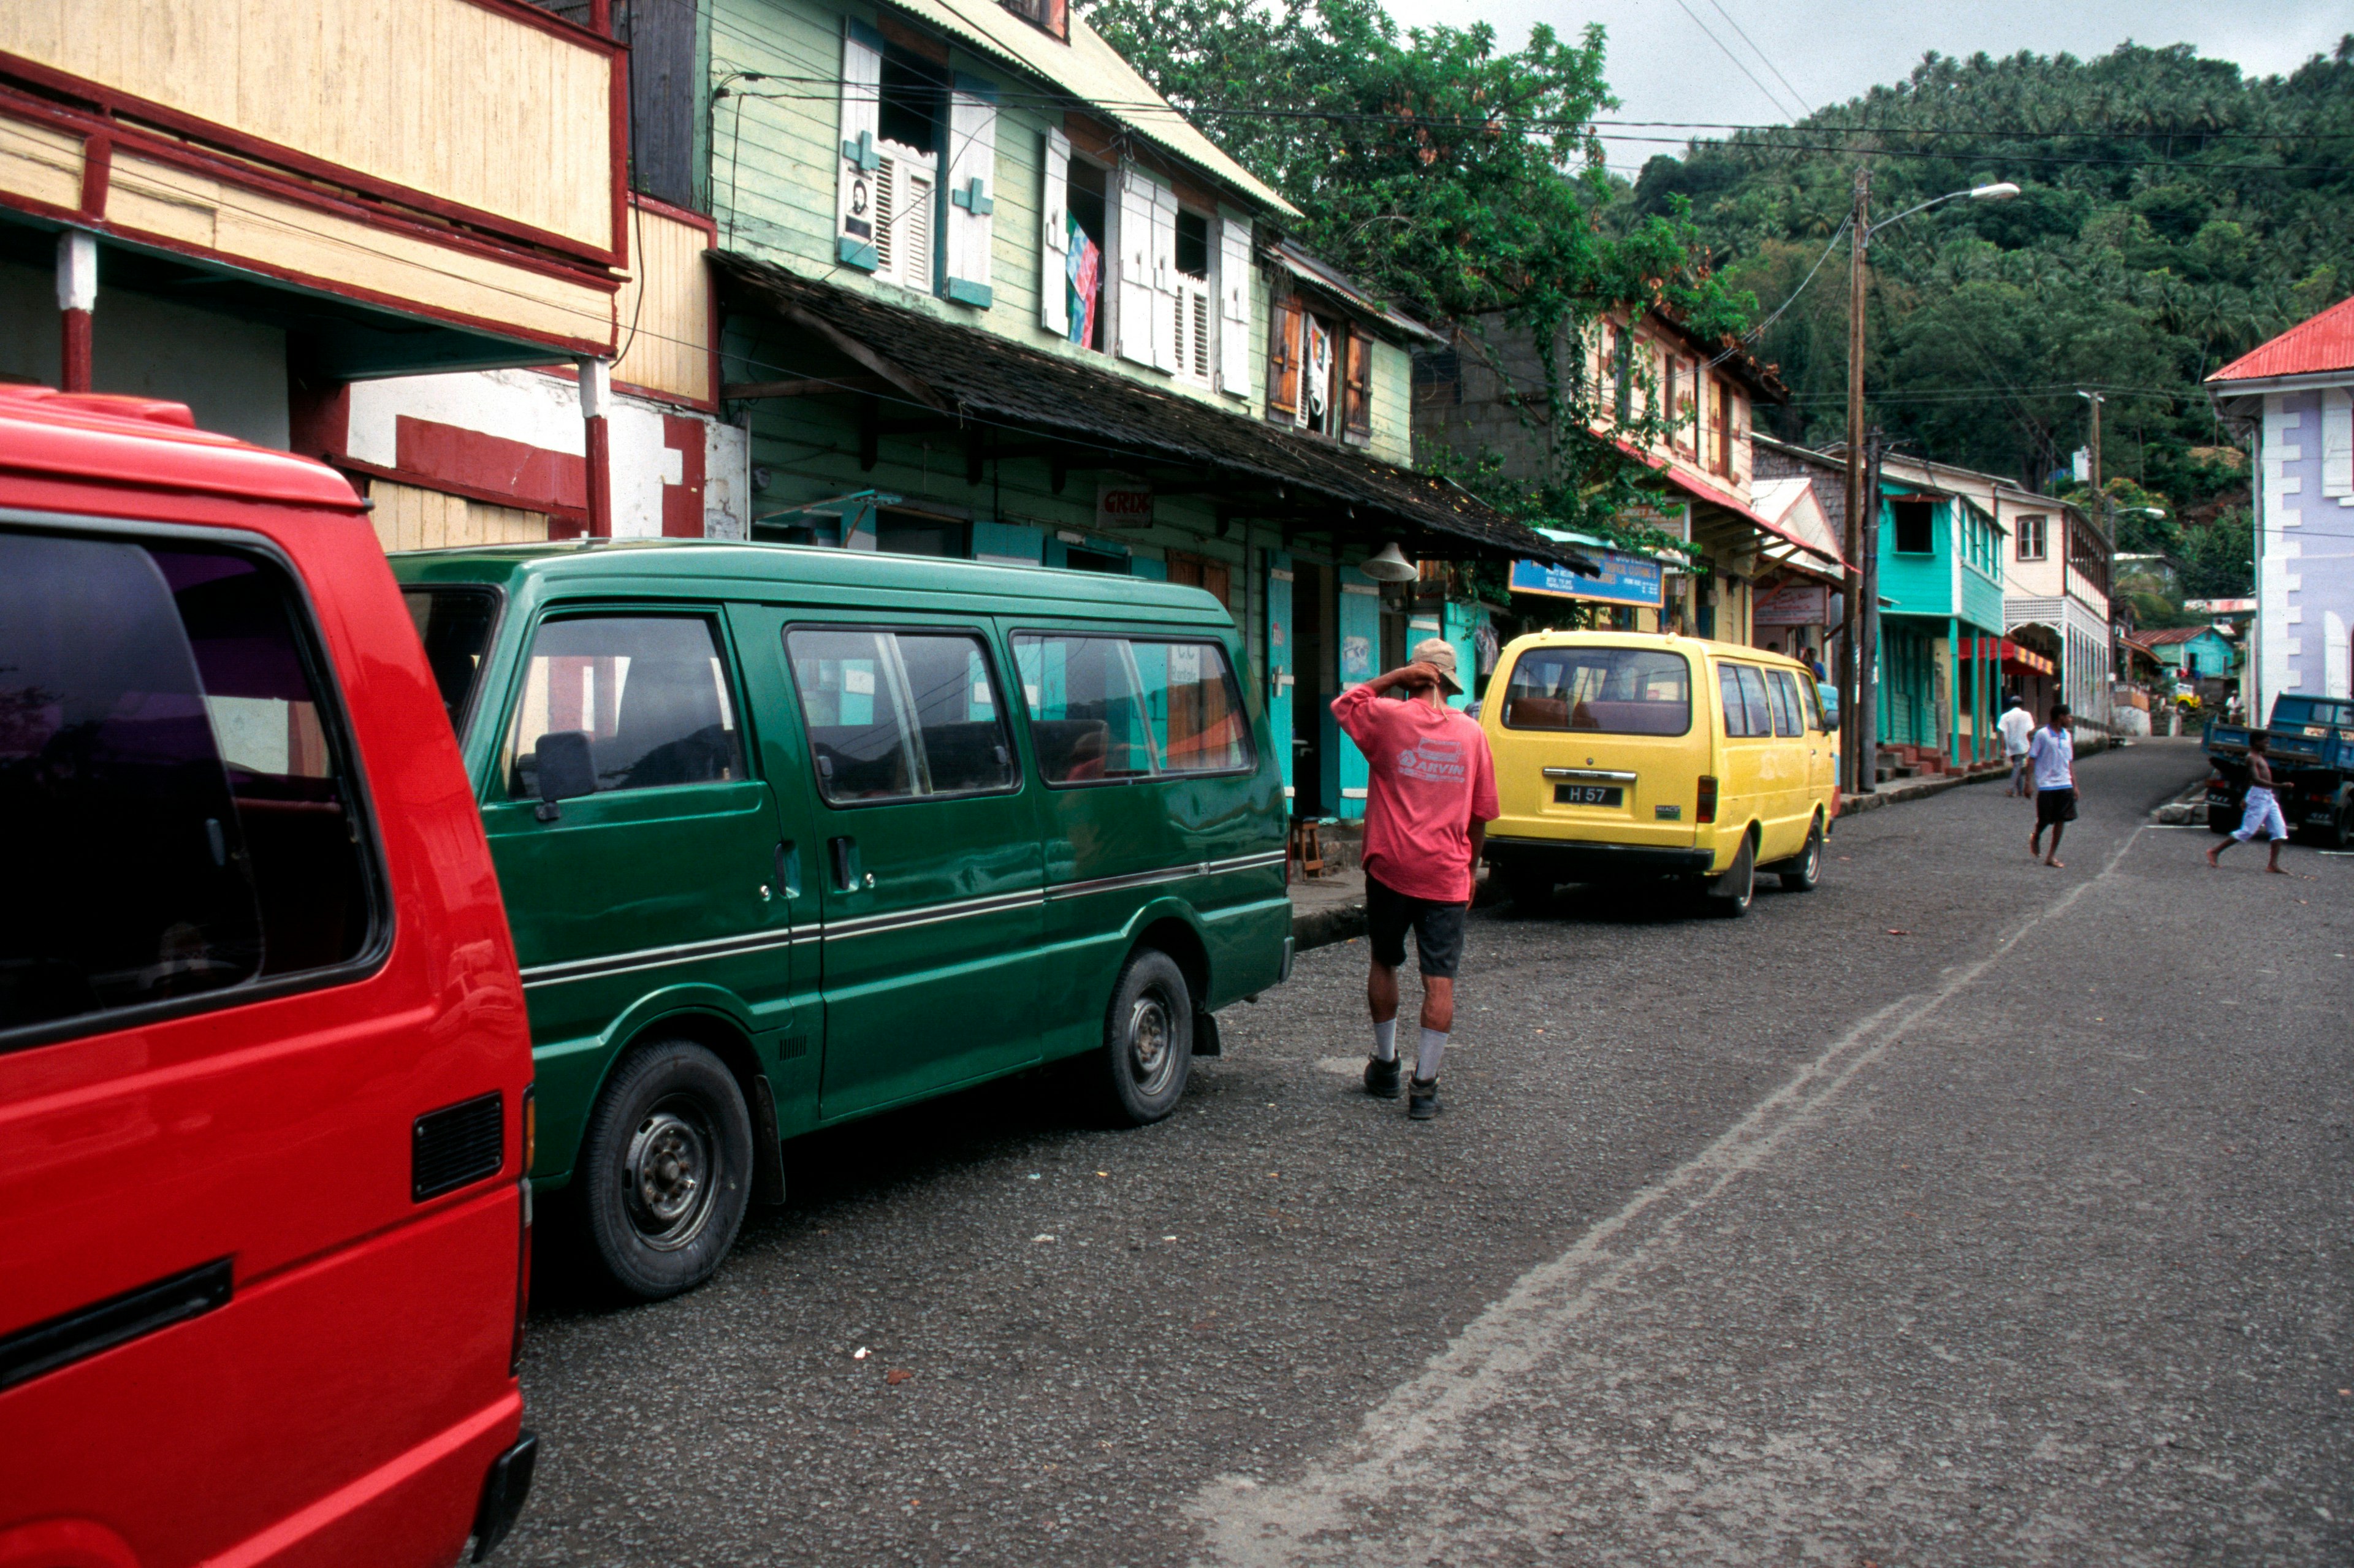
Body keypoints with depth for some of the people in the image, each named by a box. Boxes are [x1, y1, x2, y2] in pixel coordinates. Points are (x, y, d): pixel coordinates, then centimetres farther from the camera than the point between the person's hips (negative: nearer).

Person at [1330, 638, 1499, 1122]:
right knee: (1440, 980, 1)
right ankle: (1425, 1085, -1)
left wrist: (1394, 677, 6)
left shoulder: (1389, 718, -5)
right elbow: (1481, 812, 11)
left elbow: (1343, 704, 15)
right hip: (1446, 876, 1)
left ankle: (1385, 1065, 29)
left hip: (1391, 868, 0)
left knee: (1385, 964, 19)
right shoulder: (1471, 734, 5)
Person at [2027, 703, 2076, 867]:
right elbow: (2032, 759, -6)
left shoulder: (2067, 736, 10)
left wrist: (2074, 785, 14)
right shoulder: (2042, 735, -7)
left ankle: (2052, 856, 8)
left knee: (2061, 821, 1)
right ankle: (2035, 838, 34)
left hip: (2065, 785, 5)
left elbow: (2070, 762, 17)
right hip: (2046, 785, -5)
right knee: (2045, 820, 1)